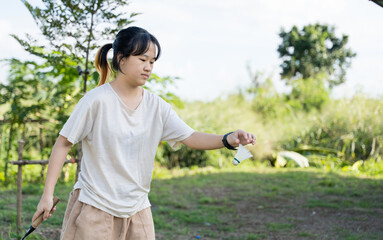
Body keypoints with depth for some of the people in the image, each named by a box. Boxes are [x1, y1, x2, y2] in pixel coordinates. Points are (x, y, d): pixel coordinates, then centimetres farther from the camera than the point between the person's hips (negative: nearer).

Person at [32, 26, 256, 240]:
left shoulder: (157, 106, 2)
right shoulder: (98, 100, -12)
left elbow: (190, 137, -5)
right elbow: (63, 143, -7)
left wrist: (228, 139, -23)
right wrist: (48, 194, -10)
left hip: (137, 209, 5)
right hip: (95, 207, -4)